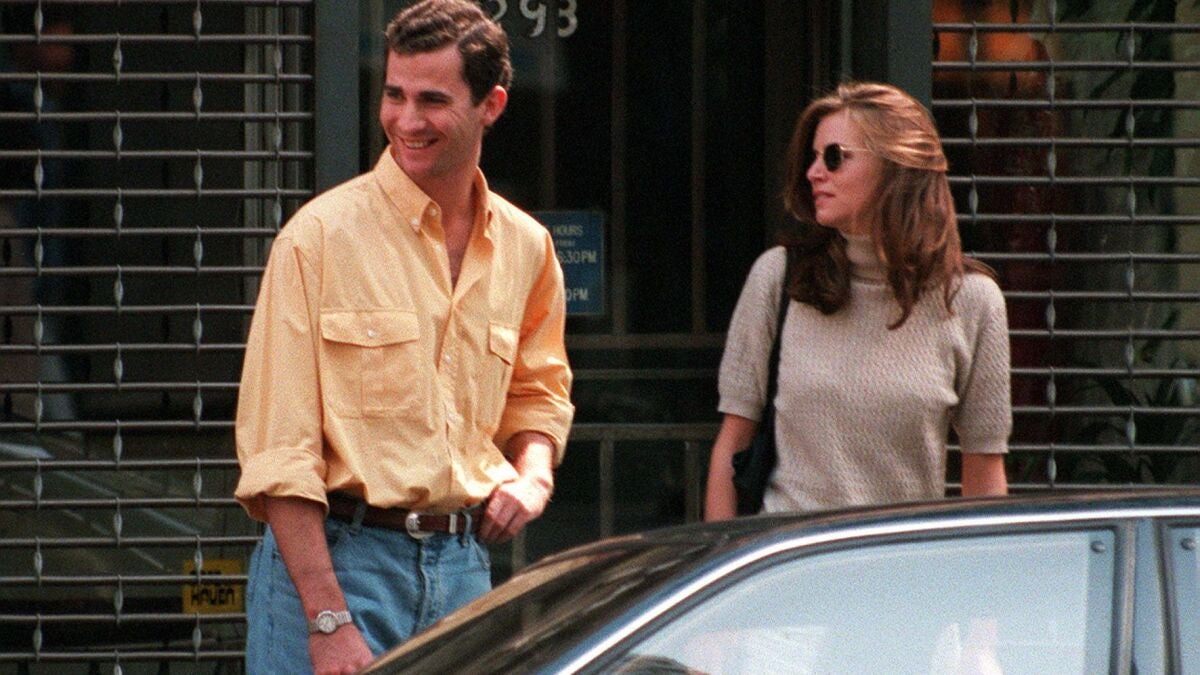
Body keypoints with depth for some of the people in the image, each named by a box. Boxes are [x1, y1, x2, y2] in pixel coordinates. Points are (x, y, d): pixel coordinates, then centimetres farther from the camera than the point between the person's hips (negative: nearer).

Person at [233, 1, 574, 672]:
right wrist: (328, 619, -17)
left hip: (465, 565, 5)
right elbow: (279, 449, -11)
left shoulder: (525, 247, 9)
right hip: (334, 557, -5)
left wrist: (533, 474, 3)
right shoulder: (324, 234, -7)